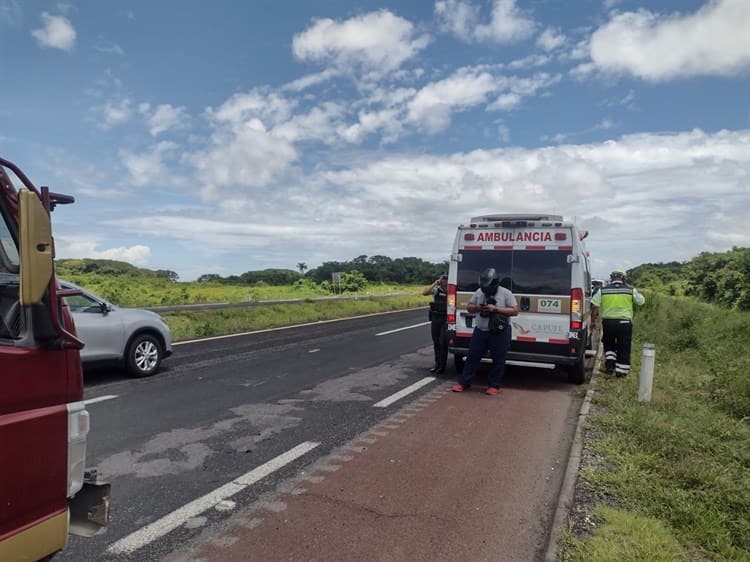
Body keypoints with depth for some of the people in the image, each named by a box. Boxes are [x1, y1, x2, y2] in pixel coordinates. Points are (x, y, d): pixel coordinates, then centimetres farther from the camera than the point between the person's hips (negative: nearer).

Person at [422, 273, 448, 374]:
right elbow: (424, 293, -14)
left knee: (443, 342, -5)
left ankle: (442, 366, 6)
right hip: (435, 319, 3)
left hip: (446, 320, -3)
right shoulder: (436, 289, 1)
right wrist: (435, 283, -15)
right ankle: (437, 364, 25)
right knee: (436, 343, 12)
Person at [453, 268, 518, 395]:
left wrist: (495, 309, -19)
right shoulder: (479, 292, 5)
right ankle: (463, 382, 17)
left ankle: (494, 385, 19)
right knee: (472, 357, 8)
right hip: (480, 331, 4)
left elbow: (515, 311, -10)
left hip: (499, 333, -3)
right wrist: (478, 307, -11)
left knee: (498, 360, 5)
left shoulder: (506, 293, -7)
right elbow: (469, 307, 13)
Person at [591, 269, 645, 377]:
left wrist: (593, 321, 8)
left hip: (608, 322, 1)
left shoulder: (603, 290, 2)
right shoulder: (631, 290, 0)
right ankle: (621, 370, 12)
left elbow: (595, 306, -1)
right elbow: (641, 301, 13)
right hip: (625, 322, -1)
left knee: (609, 344, 22)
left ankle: (610, 361, 7)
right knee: (623, 348, 9)